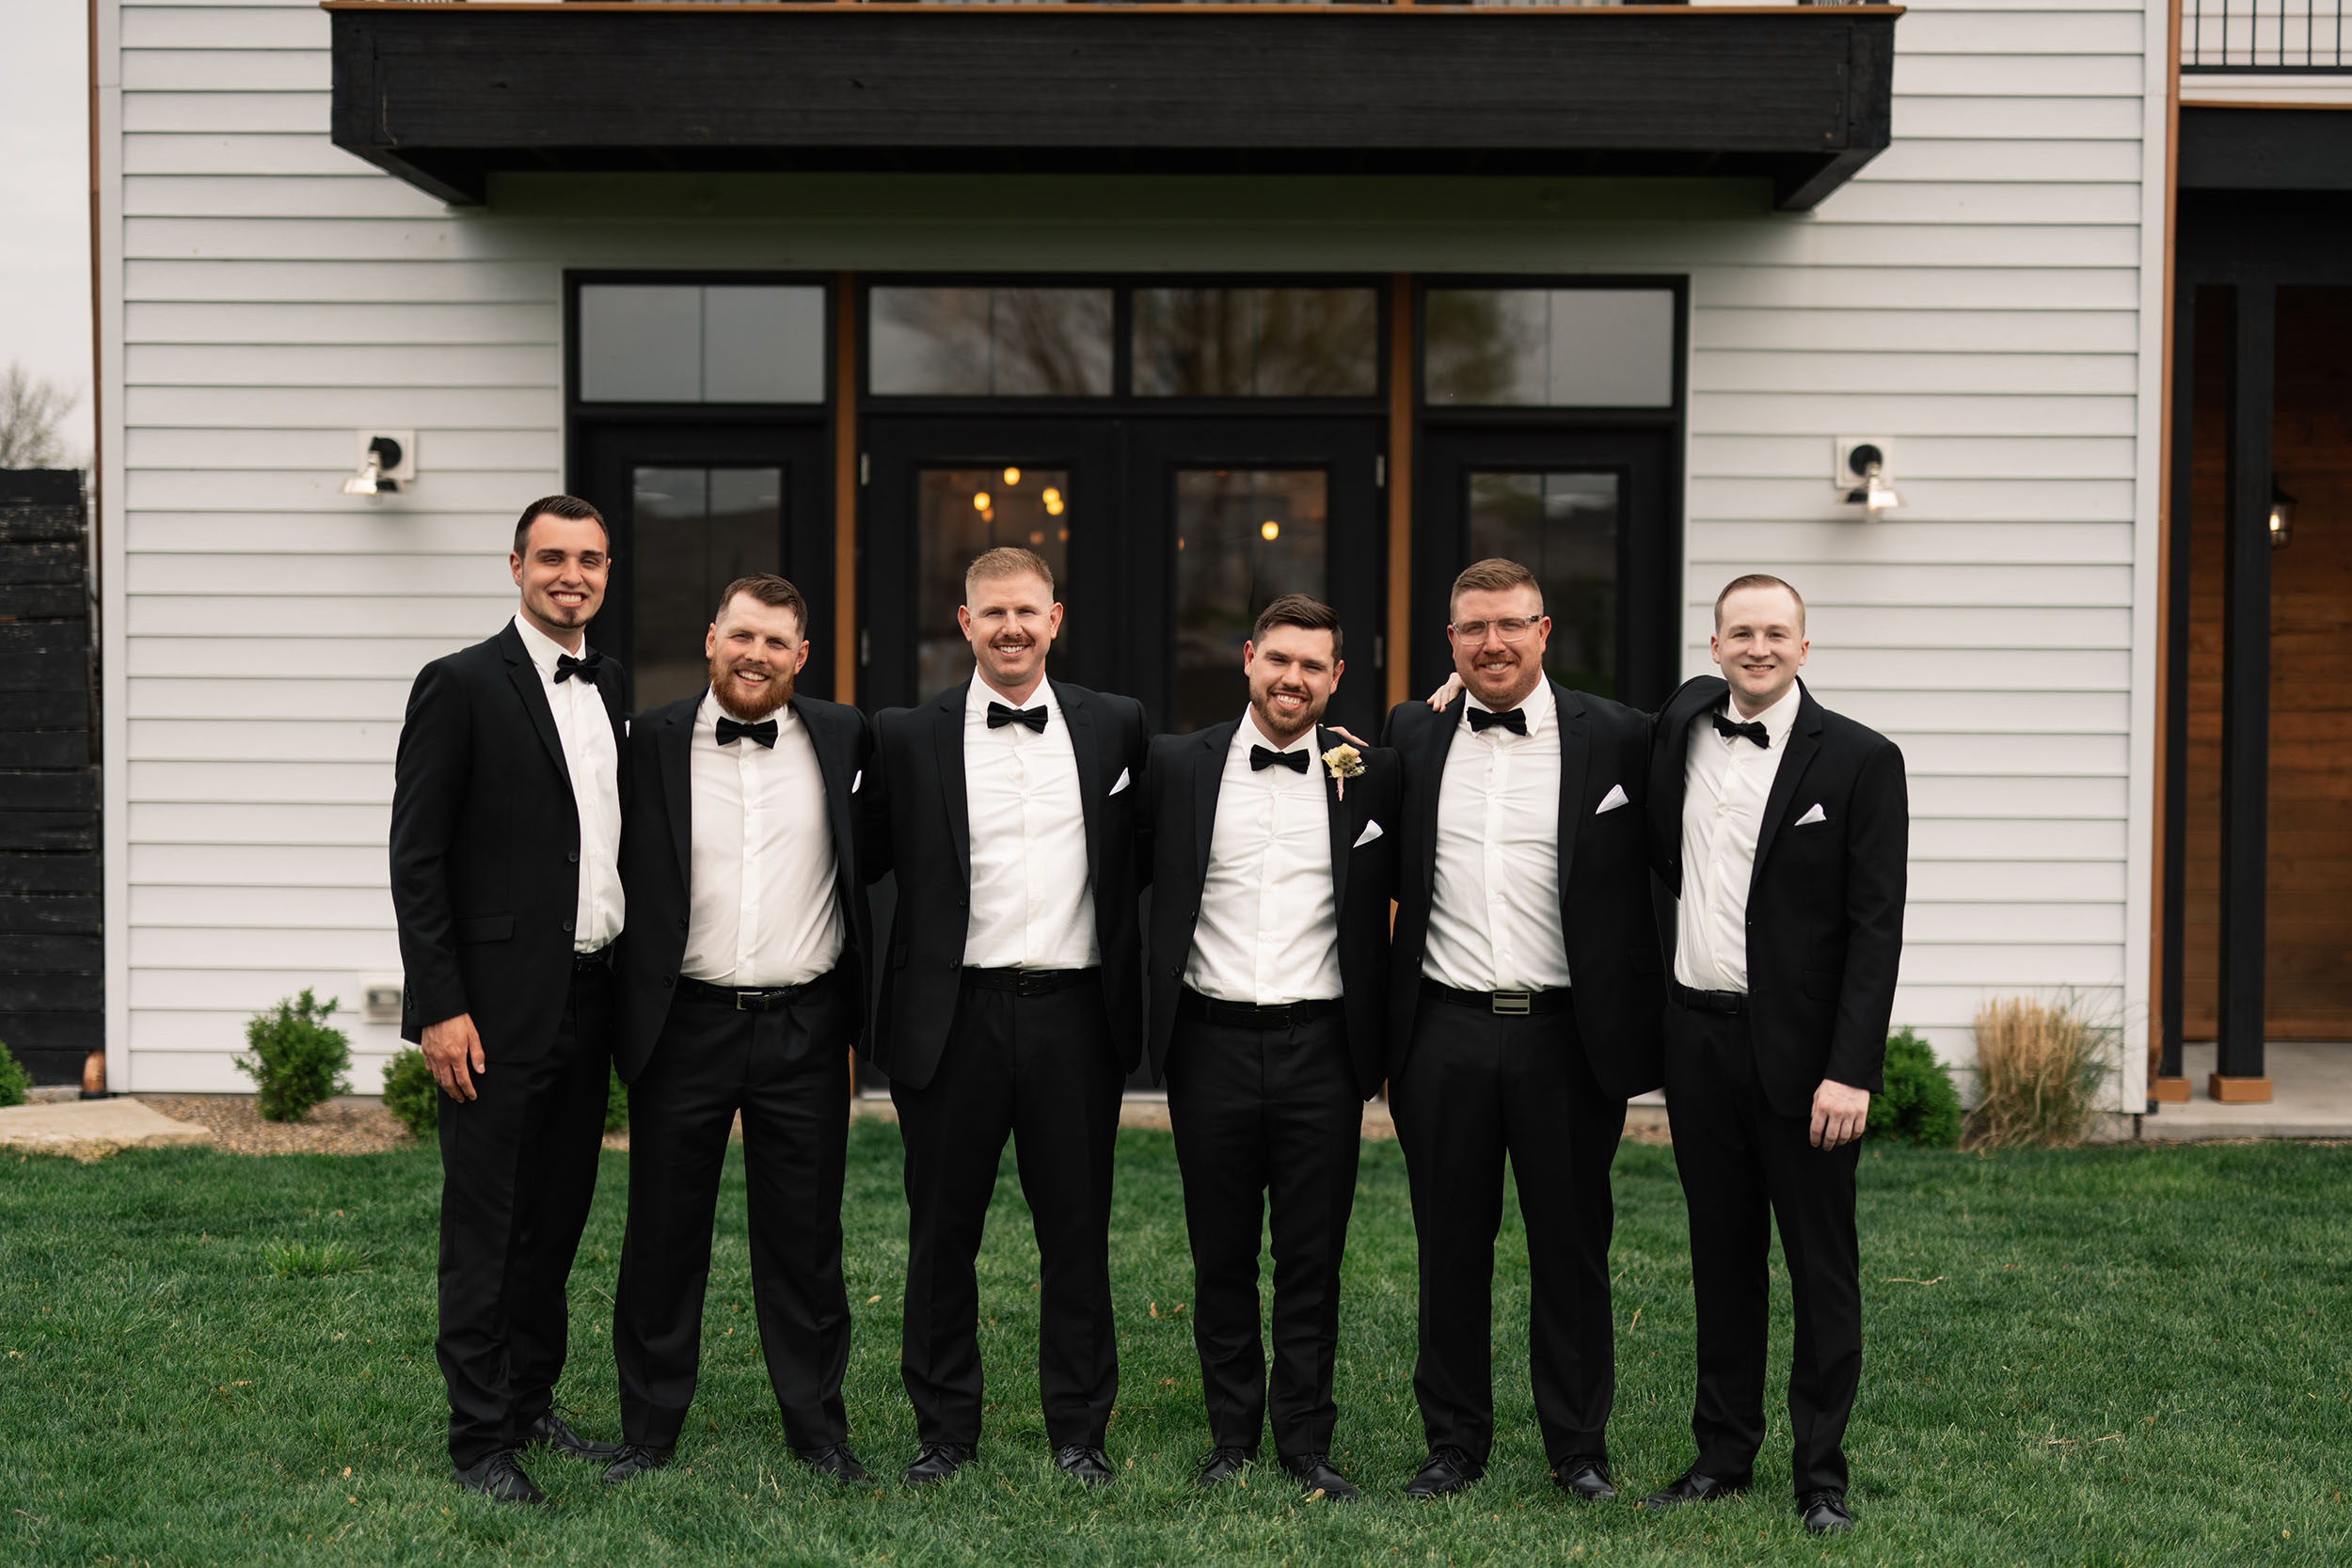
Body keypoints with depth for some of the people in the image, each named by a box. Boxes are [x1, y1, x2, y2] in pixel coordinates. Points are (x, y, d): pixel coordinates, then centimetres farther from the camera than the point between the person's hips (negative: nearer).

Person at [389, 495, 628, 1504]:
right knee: (485, 1224, 0)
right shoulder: (461, 685, -8)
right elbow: (416, 860, -10)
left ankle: (533, 1404, 27)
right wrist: (440, 1008, -16)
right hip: (497, 1004, -7)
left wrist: (631, 984, 11)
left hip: (589, 996, 7)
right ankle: (480, 1438, 8)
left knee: (559, 1214, 14)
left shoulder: (610, 689, 13)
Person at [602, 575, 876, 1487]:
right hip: (684, 1026, 0)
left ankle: (818, 1429, 21)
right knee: (664, 1237, 8)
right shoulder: (652, 742, 1)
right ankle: (648, 1433, 20)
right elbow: (621, 880, 2)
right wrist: (627, 1017, -3)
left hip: (804, 1030, 1)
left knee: (805, 1239, 8)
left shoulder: (843, 739, 4)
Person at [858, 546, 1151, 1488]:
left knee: (1078, 1234, 8)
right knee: (942, 1233, 8)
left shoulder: (1115, 727, 6)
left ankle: (1080, 1431, 20)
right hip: (955, 1015, -1)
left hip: (1077, 1014, 1)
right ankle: (945, 1430, 21)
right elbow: (863, 857, 5)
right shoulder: (910, 738, 2)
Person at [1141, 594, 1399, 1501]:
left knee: (1312, 1261, 5)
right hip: (1211, 1045, 0)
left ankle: (1306, 1444, 16)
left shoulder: (1370, 778, 3)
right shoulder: (1177, 766, 3)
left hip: (1319, 1050, 0)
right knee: (1221, 1257, 9)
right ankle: (1231, 1436, 21)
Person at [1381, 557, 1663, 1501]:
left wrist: (1642, 1027, -3)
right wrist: (1379, 1032, 6)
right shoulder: (1412, 735, 7)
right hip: (1446, 1034, 2)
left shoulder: (1615, 739, 0)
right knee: (1451, 1247, 9)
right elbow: (1388, 877, 14)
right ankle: (1454, 1443, 22)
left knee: (1573, 1248, 7)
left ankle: (1579, 1449, 20)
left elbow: (1645, 888, 2)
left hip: (1566, 1035, -2)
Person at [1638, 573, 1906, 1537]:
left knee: (1822, 1266, 4)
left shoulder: (1859, 760, -7)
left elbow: (1877, 928, -11)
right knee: (1722, 1256, 13)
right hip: (1698, 1035, 5)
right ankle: (1722, 1454, 23)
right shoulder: (1687, 719, 7)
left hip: (1800, 1049, -4)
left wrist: (1851, 1071, -18)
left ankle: (1821, 1475, 13)